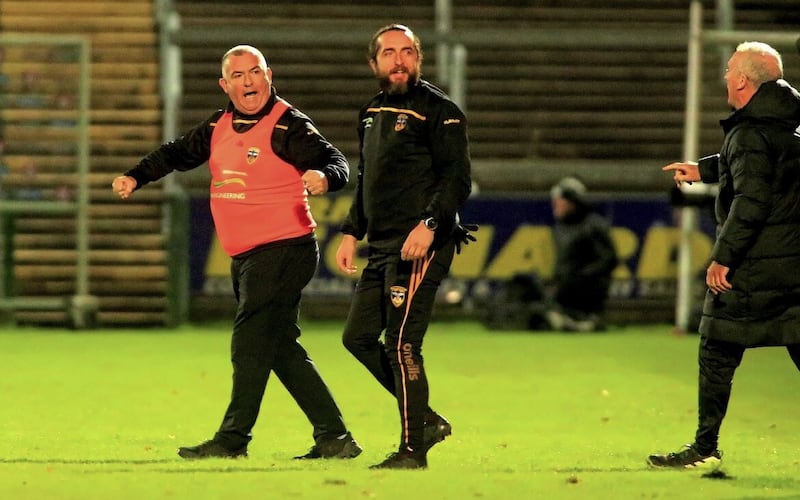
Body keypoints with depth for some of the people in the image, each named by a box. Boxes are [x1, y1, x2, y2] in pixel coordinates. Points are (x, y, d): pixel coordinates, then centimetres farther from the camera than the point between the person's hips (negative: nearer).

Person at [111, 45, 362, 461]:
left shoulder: (288, 126, -11)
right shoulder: (219, 126, 11)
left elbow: (335, 161, -22)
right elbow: (179, 153, 24)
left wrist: (324, 177, -44)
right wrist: (136, 177, 12)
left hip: (283, 251, -8)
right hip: (245, 257, 8)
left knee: (250, 344, -9)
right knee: (282, 350, 10)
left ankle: (233, 439, -3)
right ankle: (333, 438, 14)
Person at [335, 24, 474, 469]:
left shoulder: (438, 110, -7)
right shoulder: (372, 114, 18)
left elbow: (457, 177, -14)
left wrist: (429, 224, -25)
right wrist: (352, 233, 19)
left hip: (422, 246, -9)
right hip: (383, 247, 9)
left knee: (401, 343, -11)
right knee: (358, 337, 9)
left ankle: (414, 449, -4)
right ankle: (428, 420, 18)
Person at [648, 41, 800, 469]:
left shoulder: (750, 134, -16)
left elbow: (751, 201, -24)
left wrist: (723, 257, -19)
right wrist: (704, 169, 38)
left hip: (751, 266, -8)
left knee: (718, 353, 1)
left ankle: (705, 447, 4)